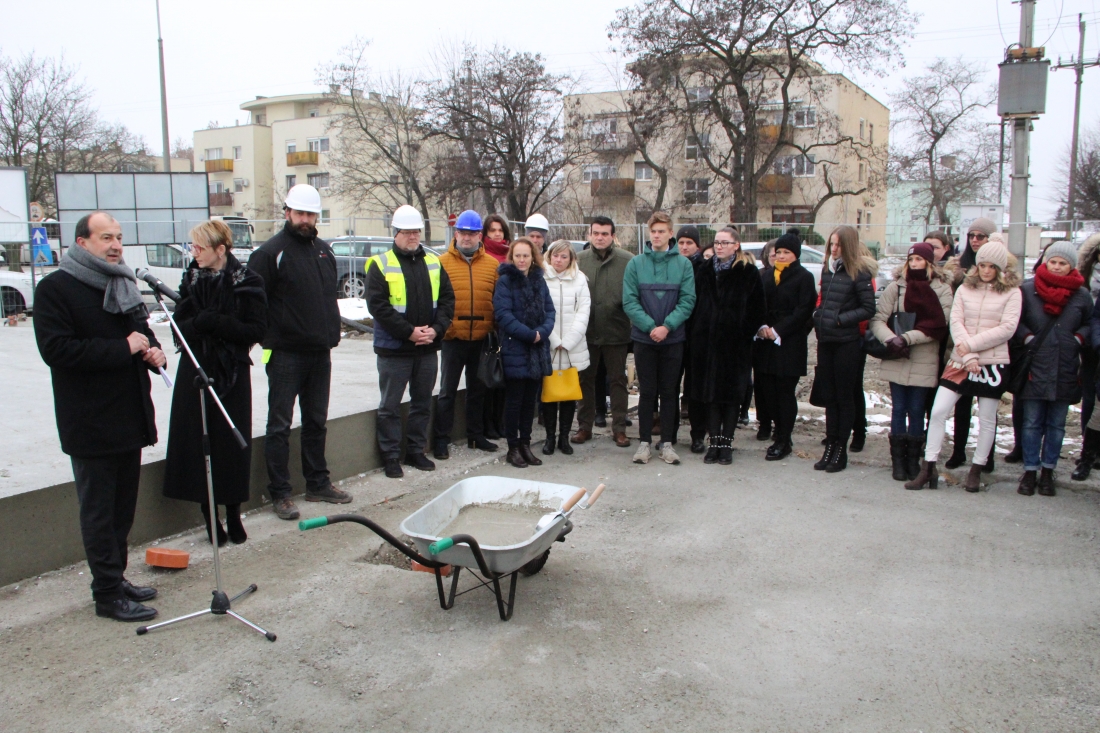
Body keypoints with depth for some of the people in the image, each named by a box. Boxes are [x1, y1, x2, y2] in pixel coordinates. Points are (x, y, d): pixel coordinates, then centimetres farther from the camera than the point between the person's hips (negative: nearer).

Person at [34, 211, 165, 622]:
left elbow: (142, 330, 28)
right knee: (98, 511, 1)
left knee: (123, 507, 15)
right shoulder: (56, 289, -10)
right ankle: (108, 594, 10)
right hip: (91, 424, -8)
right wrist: (123, 348, -22)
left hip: (129, 415, 8)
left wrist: (153, 351, 4)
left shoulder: (124, 284, 15)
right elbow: (56, 349, -20)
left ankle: (115, 578, 29)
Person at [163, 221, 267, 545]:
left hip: (233, 375, -3)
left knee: (233, 444, 1)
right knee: (197, 443, 1)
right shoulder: (191, 280, 7)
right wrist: (201, 322, -18)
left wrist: (216, 323, -19)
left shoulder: (247, 283, -5)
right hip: (195, 372, 3)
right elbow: (180, 326, 3)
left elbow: (256, 330, -11)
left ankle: (233, 514, 17)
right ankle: (209, 515, 14)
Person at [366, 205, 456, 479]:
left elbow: (447, 299, 6)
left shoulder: (433, 263, 9)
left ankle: (416, 451, 26)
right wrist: (409, 332, -18)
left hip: (428, 348, 5)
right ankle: (391, 457, 14)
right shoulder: (380, 265, -5)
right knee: (390, 407, 4)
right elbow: (377, 305, -13)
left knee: (422, 404, 13)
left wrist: (436, 329, -10)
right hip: (394, 349, -4)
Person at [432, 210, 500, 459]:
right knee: (447, 391, 4)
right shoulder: (443, 262, -2)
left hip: (482, 338, 3)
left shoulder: (492, 264, 4)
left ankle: (475, 435, 29)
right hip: (453, 338, -3)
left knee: (477, 389, 16)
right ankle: (442, 439, 13)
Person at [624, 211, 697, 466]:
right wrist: (650, 326, -16)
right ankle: (644, 442, 14)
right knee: (646, 392, 6)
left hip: (674, 338, 0)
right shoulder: (636, 264, 0)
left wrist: (667, 326, -17)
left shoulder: (683, 264, 1)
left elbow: (688, 300, -5)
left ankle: (667, 442, 15)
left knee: (669, 392, 7)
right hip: (644, 338, 0)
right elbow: (629, 301, -6)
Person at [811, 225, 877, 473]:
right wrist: (818, 316, 6)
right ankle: (830, 446, 16)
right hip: (826, 340, 6)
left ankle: (841, 449, 11)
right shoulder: (827, 270, 11)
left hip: (847, 342, -6)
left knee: (845, 396, 3)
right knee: (828, 396, 9)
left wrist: (840, 319, -14)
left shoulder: (859, 273, -9)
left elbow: (868, 309, -9)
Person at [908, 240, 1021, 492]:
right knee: (938, 411, -6)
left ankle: (976, 471, 20)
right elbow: (956, 322, -2)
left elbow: (1007, 328, -9)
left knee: (987, 419, 6)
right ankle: (928, 468, 1)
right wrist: (968, 357, -14)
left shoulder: (1011, 292, 0)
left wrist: (971, 344, -14)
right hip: (960, 360, 2)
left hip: (993, 362, -2)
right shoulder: (965, 289, 7)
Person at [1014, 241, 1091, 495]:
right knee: (1032, 423, 3)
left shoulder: (1082, 295, 4)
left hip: (1065, 370, 2)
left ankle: (1048, 471, 19)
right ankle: (1030, 470, 12)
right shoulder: (1027, 289, -2)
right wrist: (1028, 338, -10)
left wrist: (1078, 339, -3)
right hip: (1034, 367, -2)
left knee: (1056, 424, 9)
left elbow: (1089, 323, 15)